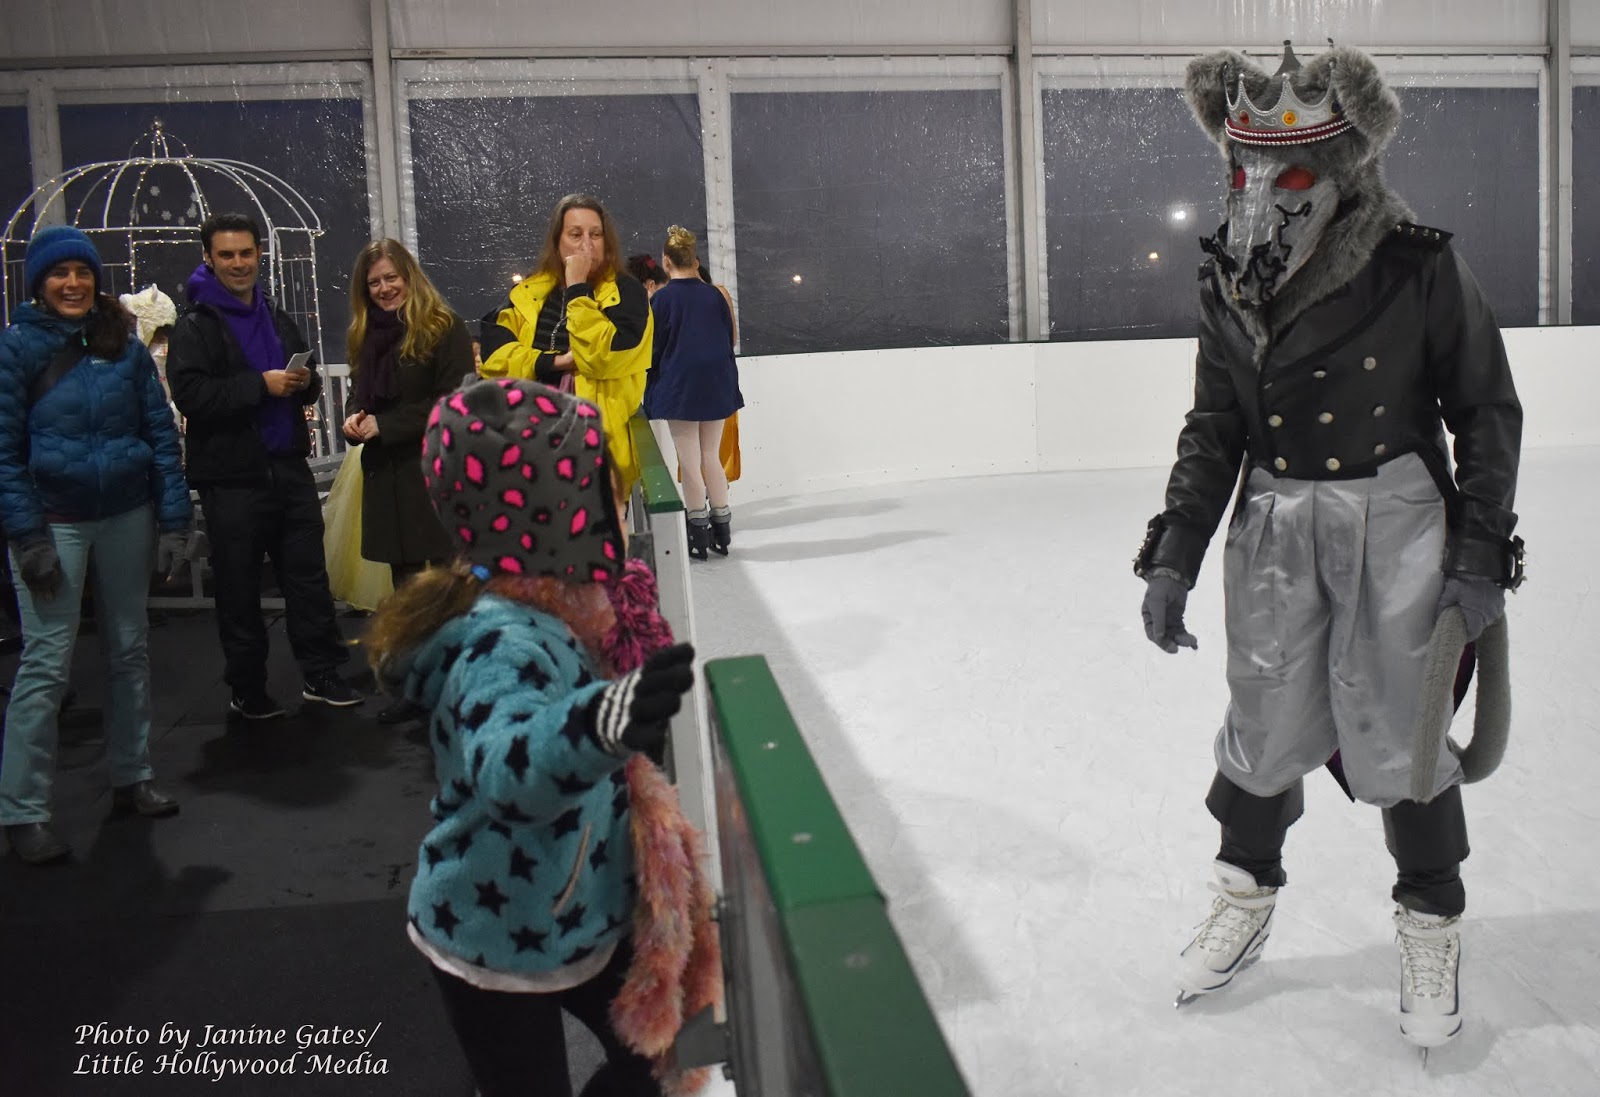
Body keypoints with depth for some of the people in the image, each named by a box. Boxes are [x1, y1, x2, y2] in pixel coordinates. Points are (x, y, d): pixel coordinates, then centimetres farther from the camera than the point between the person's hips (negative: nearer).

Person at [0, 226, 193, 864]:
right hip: (55, 522, -4)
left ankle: (130, 779, 26)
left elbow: (161, 432, 5)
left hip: (127, 516, 4)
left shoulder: (124, 346, 6)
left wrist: (173, 518, -2)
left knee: (130, 650, 11)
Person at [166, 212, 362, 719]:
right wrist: (262, 385, -21)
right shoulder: (195, 326, -5)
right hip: (232, 477, -5)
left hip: (289, 468, 6)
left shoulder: (277, 319, 16)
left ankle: (322, 674, 19)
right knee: (239, 591, 4)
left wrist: (305, 381, 0)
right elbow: (190, 393, -18)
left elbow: (307, 383, 24)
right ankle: (247, 690, 15)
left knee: (309, 578, 9)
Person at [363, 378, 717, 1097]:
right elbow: (509, 767, -54)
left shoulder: (545, 611, -4)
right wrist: (598, 724, -72)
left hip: (579, 921, 9)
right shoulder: (505, 642, -32)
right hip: (498, 943, -8)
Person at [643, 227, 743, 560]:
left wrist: (652, 395, 4)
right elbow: (728, 341, 8)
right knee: (711, 458, 14)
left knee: (689, 464, 3)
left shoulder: (662, 299, -9)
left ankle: (698, 535, 9)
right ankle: (721, 530, 18)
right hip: (717, 387, 5)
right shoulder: (714, 295, 3)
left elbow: (655, 348, -7)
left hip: (679, 389, -4)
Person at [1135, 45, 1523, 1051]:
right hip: (1274, 525, 3)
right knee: (1266, 721, 10)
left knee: (1398, 727, 1)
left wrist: (1481, 553, -8)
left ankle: (1432, 922, 25)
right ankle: (1248, 893, 33)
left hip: (1395, 518, -3)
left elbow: (1489, 412, -4)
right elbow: (1214, 429, 7)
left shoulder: (1419, 268, -12)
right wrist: (1173, 555, 1)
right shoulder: (1231, 284, 0)